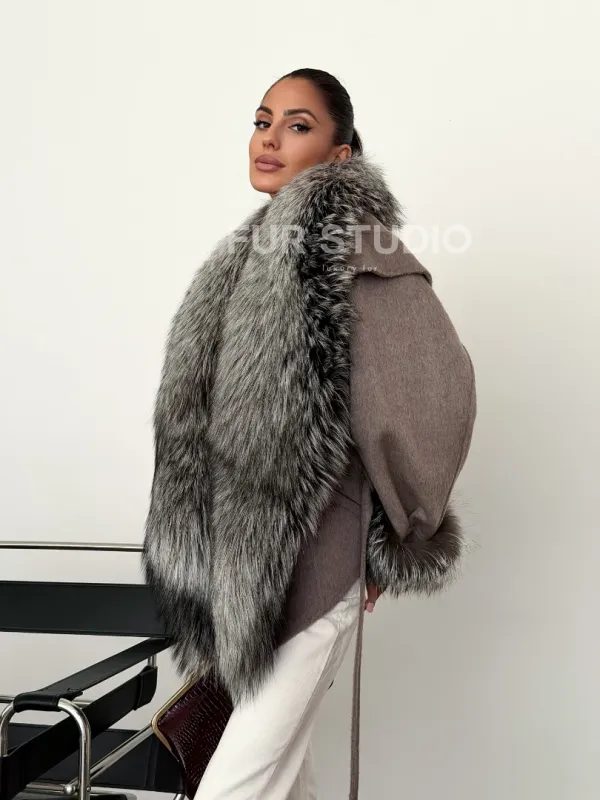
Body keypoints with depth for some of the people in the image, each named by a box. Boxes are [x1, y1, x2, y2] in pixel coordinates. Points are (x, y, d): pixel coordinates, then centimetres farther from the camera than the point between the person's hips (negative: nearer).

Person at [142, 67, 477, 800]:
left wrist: (399, 538, -8)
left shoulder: (348, 242, -12)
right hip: (242, 563, 8)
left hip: (312, 564, -8)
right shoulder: (258, 251, 14)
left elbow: (438, 388, -19)